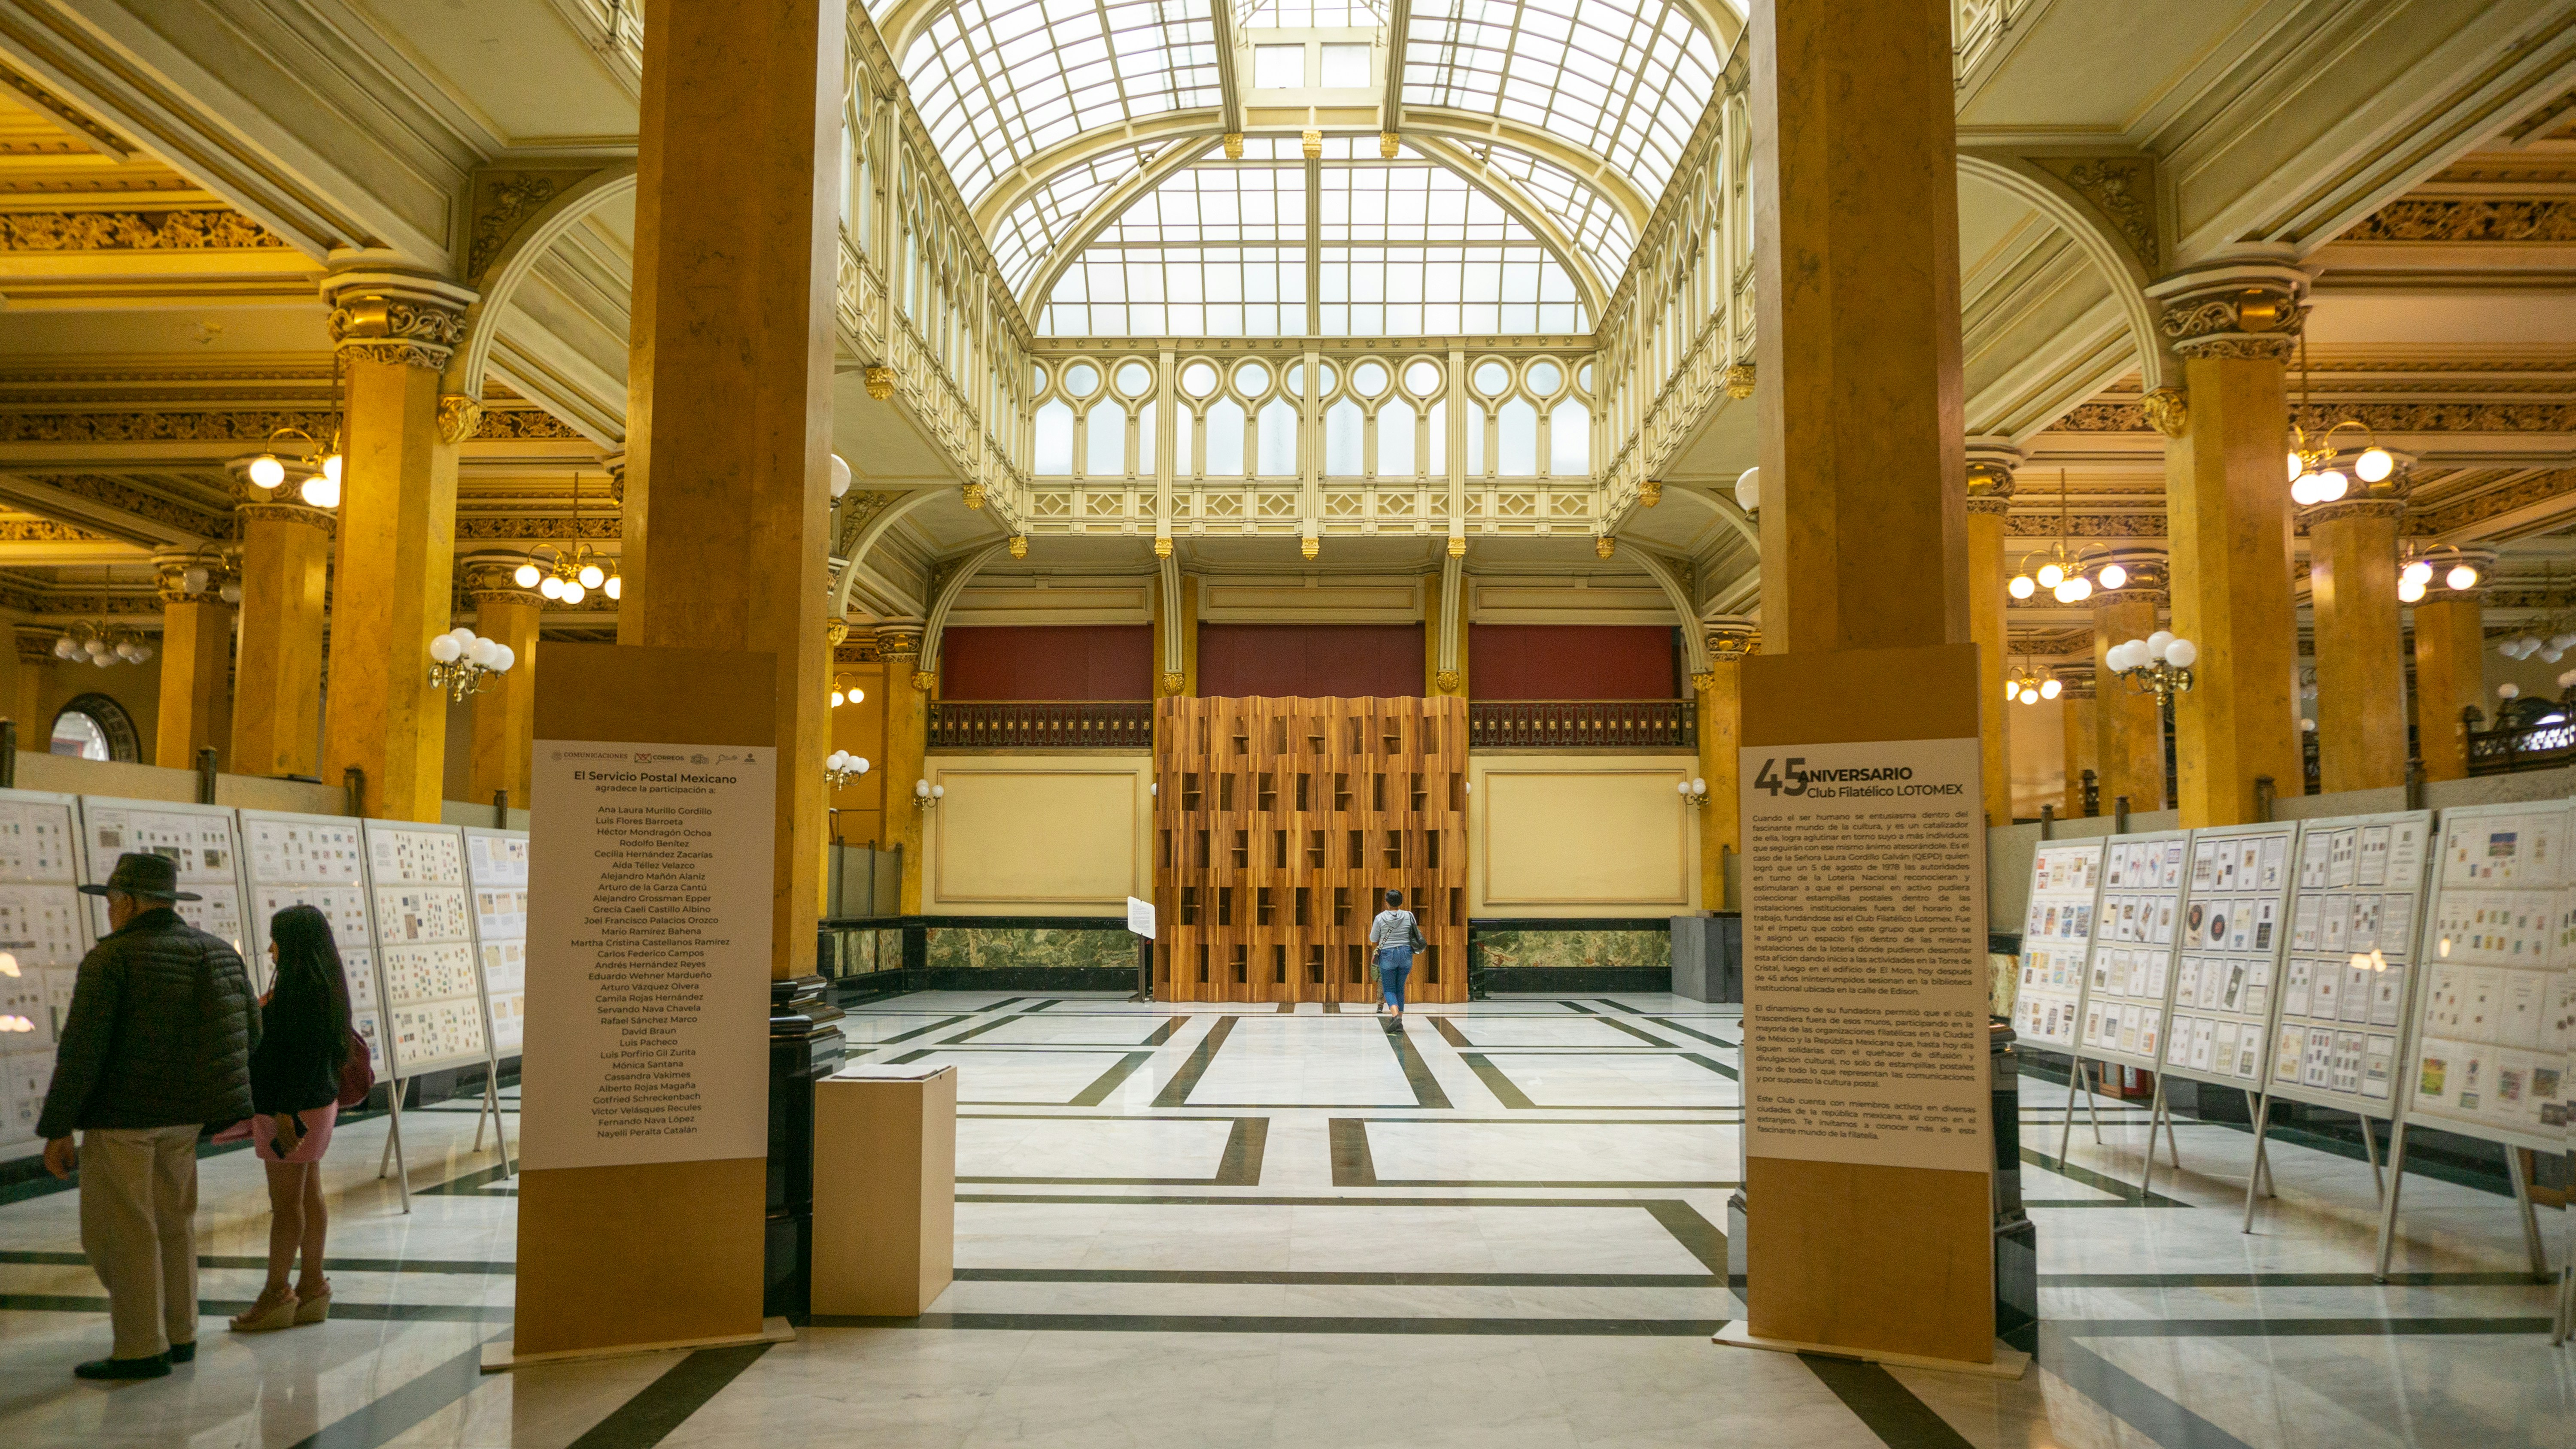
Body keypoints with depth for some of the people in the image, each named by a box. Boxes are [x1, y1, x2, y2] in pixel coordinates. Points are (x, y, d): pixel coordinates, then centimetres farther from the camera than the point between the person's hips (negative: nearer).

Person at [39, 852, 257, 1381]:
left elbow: (81, 1048, -18)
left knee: (117, 1227, 2)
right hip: (182, 1110, 7)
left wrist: (56, 1129, -12)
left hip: (123, 1109, -7)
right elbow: (249, 1033, 10)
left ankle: (142, 1350, 5)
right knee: (170, 1219, 16)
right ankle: (179, 1335, 20)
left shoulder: (111, 957, -14)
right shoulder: (218, 952, 5)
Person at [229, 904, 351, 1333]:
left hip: (292, 1109, -10)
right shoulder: (323, 984, 12)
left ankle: (276, 1294, 7)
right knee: (308, 1197, 13)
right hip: (317, 1103, 10)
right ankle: (313, 1287, 18)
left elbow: (304, 1055, -24)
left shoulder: (300, 988, -18)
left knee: (285, 1203, -1)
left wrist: (286, 1112, -24)